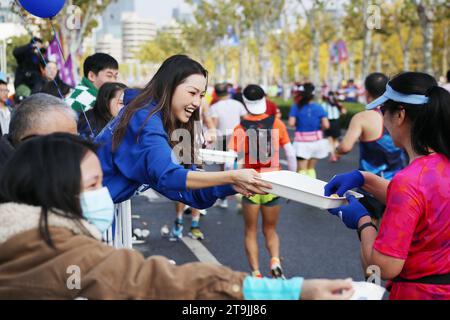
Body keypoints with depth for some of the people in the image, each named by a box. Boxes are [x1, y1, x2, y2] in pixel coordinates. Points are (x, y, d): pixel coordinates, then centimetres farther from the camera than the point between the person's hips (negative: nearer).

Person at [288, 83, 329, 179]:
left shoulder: (296, 107, -8)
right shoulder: (318, 108, -1)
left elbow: (291, 123, -17)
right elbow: (326, 125, -8)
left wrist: (298, 124, 4)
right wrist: (318, 128, 11)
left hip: (302, 142, -3)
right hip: (316, 140, 3)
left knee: (302, 170, -2)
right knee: (311, 168, 19)